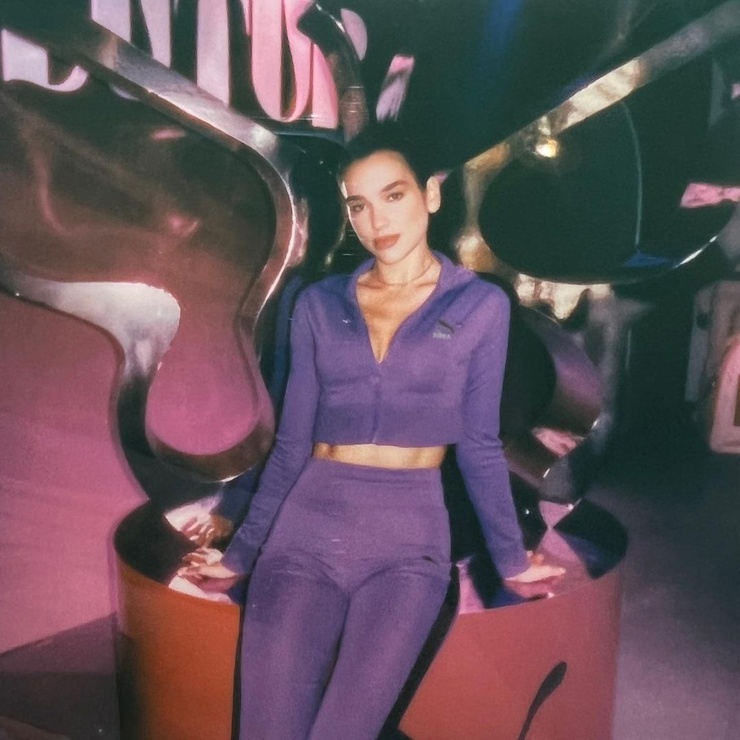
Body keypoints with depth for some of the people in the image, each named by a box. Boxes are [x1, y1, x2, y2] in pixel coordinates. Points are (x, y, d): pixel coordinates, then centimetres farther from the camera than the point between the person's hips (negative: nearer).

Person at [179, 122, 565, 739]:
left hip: (409, 538, -1)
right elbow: (292, 445, 11)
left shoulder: (481, 305, 3)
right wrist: (241, 553, 12)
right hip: (306, 531, 2)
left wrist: (511, 558, 12)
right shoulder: (318, 304, 8)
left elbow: (479, 446, 8)